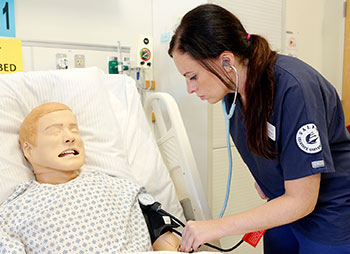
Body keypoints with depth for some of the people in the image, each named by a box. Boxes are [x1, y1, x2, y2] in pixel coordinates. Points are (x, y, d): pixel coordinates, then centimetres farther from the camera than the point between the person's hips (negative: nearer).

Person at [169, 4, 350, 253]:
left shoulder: (294, 89, -32)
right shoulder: (234, 85, -10)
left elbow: (301, 200, -27)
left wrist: (217, 227, -26)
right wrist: (263, 177, 0)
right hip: (286, 205, 6)